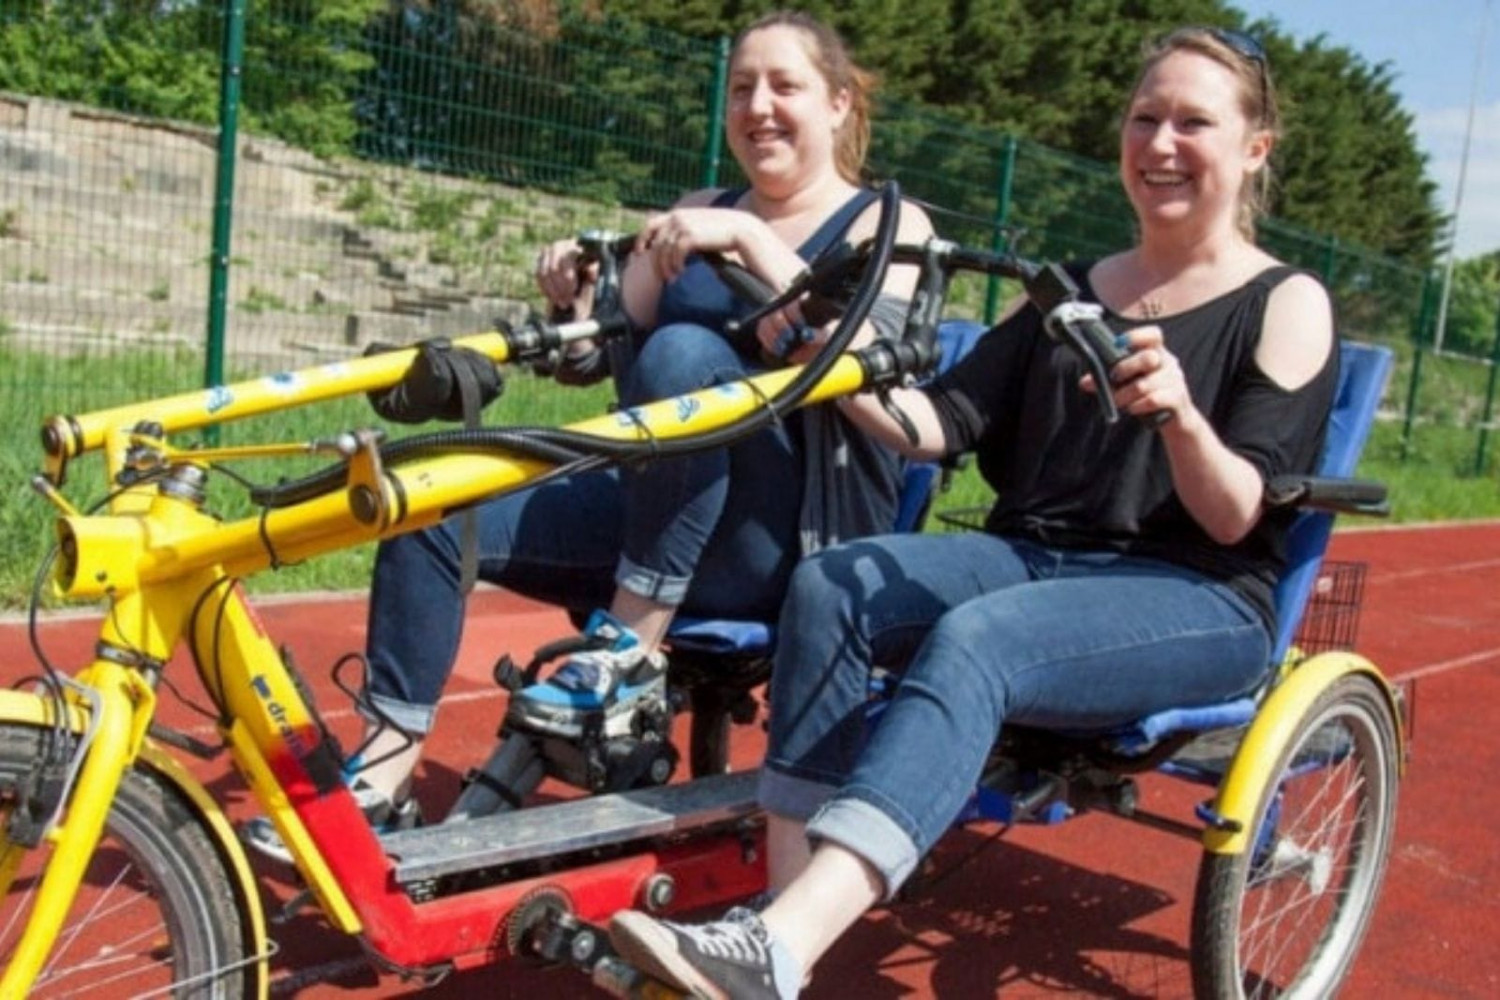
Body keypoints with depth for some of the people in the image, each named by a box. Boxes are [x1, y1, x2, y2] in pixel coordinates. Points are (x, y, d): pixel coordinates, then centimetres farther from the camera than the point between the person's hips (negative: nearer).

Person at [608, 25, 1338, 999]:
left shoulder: (1287, 305, 1)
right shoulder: (1070, 290, 15)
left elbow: (1237, 519, -9)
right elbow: (946, 421, 5)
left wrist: (1180, 415, -30)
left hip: (1198, 598, -5)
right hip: (1030, 557, 5)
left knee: (975, 640, -35)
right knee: (829, 585, -23)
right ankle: (784, 911, -28)